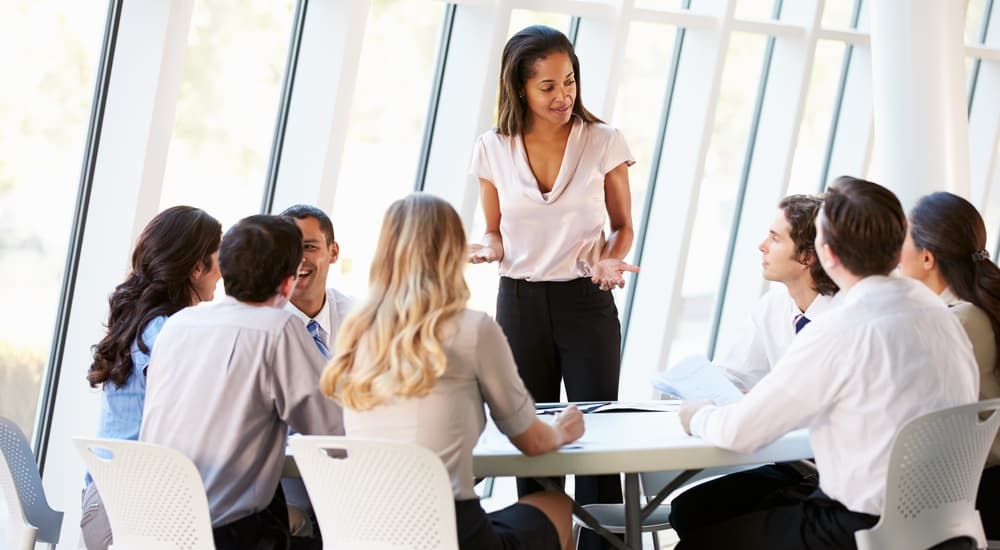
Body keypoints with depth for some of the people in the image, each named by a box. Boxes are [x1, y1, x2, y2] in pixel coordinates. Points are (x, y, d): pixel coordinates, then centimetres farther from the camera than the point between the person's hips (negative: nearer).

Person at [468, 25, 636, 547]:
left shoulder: (604, 142, -5)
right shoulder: (492, 150, -1)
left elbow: (622, 226, 5)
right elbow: (496, 232, 10)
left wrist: (611, 261, -15)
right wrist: (485, 250, -12)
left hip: (586, 302, -2)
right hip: (519, 303, 2)